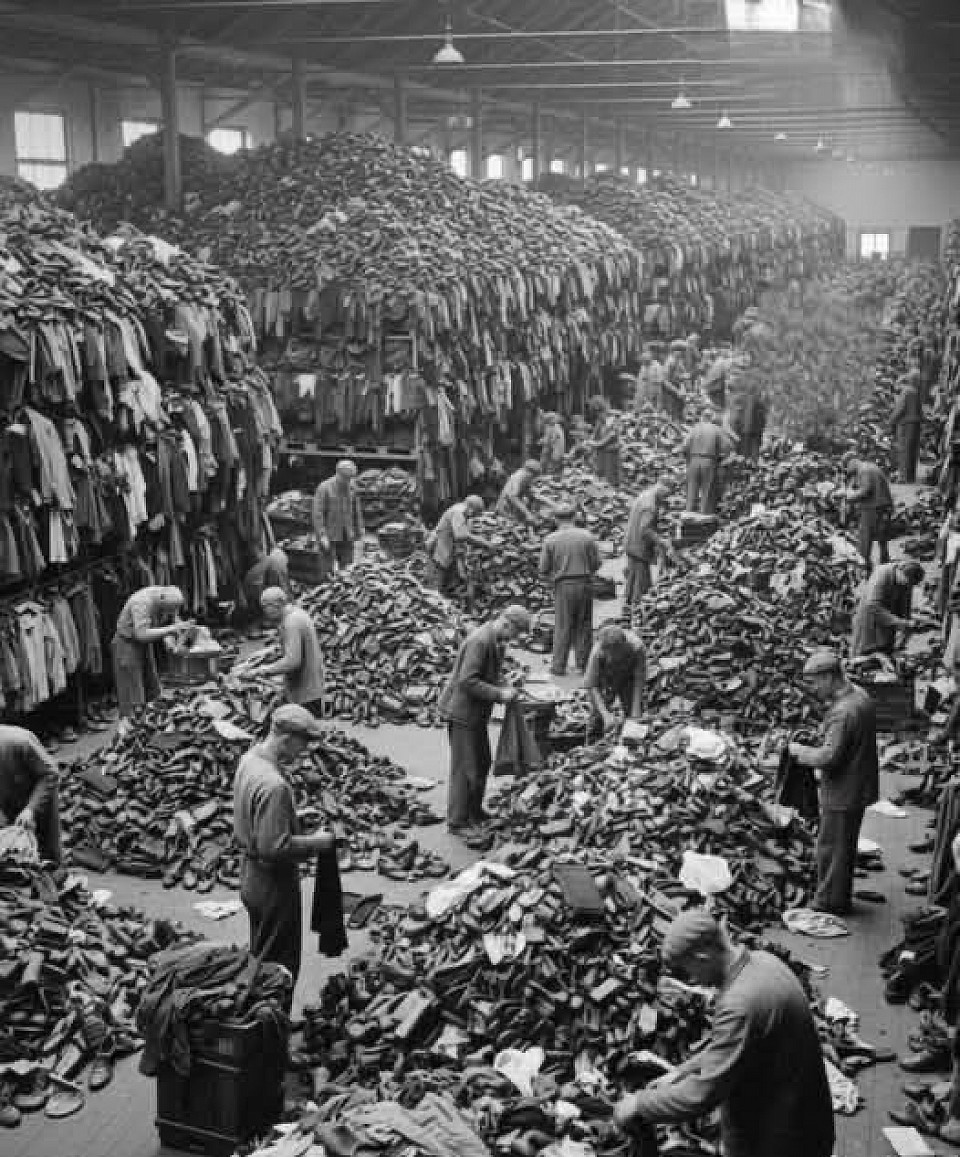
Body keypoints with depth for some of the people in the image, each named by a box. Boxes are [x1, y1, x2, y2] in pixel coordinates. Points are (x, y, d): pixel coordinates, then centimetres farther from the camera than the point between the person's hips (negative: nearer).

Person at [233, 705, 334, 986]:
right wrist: (314, 842, -19)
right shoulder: (273, 785, -32)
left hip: (251, 876, 10)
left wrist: (295, 818, 8)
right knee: (280, 966, 7)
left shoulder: (250, 758, -2)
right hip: (273, 884, -10)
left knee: (261, 957, 25)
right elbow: (274, 847, -31)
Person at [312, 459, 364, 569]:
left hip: (347, 537, 4)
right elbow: (317, 513, -12)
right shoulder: (324, 488, -9)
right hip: (329, 537, -4)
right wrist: (322, 535, -19)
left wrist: (359, 533, 11)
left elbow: (356, 511, 12)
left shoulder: (352, 487, 5)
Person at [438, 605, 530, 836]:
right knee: (465, 768, -2)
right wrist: (499, 694, -25)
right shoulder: (479, 641, -26)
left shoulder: (496, 639, 6)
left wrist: (504, 691, -1)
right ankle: (457, 821, 8)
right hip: (462, 712, -10)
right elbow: (467, 681, -30)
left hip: (476, 712, 10)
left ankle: (474, 811, 32)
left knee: (482, 763, 18)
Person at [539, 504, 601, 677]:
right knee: (584, 626, 11)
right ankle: (582, 663, 14)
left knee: (562, 626, 7)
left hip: (563, 586, -1)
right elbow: (596, 562, 1)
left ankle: (559, 666, 7)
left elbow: (544, 569, -2)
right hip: (585, 584, 1)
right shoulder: (587, 536, -1)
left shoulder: (550, 540, -3)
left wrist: (551, 579, 18)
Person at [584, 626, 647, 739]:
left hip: (628, 679, 1)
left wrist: (636, 710, -25)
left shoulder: (637, 648, -37)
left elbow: (639, 680, -23)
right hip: (606, 680, -1)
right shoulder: (597, 653, -37)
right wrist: (605, 714, -35)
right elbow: (590, 685, -28)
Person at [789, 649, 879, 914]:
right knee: (845, 846, 22)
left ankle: (828, 903, 18)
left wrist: (800, 751, -15)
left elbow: (829, 757, -30)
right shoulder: (861, 696, 4)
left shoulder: (842, 712, -28)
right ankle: (842, 898, 36)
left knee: (831, 848, 6)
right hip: (859, 788, 10)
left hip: (842, 794, -10)